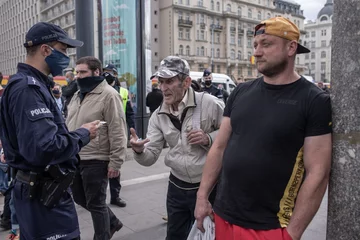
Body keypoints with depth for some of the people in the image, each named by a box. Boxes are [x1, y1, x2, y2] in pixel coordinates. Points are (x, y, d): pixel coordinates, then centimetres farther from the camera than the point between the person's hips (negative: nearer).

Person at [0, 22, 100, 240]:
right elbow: (42, 148, -32)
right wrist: (83, 134, -17)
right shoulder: (28, 88, -21)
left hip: (40, 190, 10)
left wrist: (78, 133, 4)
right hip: (44, 195, -10)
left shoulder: (31, 85, 12)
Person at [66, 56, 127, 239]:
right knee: (80, 199, 21)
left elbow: (117, 132, -18)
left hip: (95, 160, -9)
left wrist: (115, 162, -19)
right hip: (74, 159, 9)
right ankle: (112, 222, 40)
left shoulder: (108, 95, -14)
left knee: (95, 204, 5)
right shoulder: (77, 95, 12)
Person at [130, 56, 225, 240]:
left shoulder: (209, 103, -17)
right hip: (177, 187, 5)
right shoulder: (158, 116, -2)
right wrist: (139, 151, -28)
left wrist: (208, 139, -24)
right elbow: (150, 157, -6)